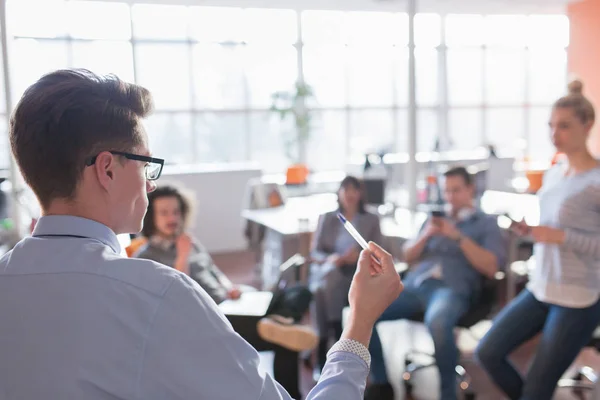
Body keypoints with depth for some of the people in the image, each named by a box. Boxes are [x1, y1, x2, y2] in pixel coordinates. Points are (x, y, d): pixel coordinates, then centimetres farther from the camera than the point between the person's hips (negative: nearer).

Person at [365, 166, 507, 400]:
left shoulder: (487, 223, 13)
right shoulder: (435, 219, 26)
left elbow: (491, 268, -1)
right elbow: (408, 256, 22)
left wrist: (458, 237, -8)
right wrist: (426, 235, 2)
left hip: (452, 288, -5)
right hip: (415, 284, 5)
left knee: (437, 322, -41)